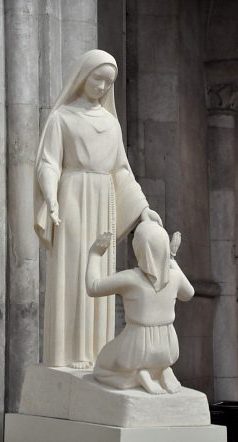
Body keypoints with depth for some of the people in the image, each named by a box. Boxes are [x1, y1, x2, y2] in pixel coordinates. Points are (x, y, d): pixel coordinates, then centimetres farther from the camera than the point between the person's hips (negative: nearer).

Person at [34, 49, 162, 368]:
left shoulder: (111, 122, 17)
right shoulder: (60, 118, 0)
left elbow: (120, 171, 17)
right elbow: (47, 165, -8)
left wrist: (142, 208, 7)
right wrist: (52, 204, -25)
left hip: (102, 205, 5)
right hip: (72, 201, -5)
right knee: (69, 275, -10)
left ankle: (93, 353, 6)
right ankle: (66, 353, -8)